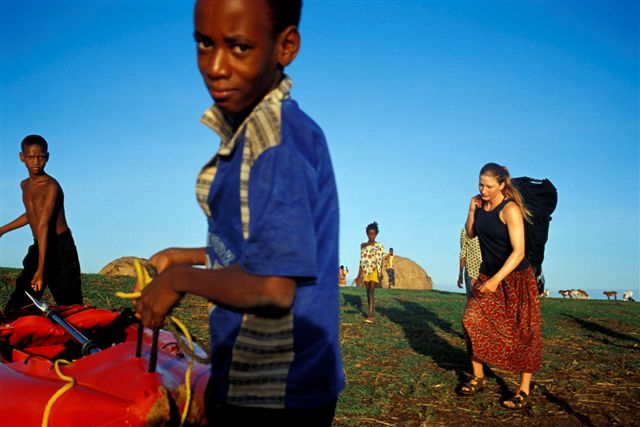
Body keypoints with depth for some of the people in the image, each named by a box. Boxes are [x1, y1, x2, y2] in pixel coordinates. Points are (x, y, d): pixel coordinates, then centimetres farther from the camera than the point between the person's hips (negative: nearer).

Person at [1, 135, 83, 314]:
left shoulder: (51, 186, -17)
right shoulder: (25, 185, 10)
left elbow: (44, 226, -25)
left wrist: (41, 269, -30)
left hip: (60, 247, -7)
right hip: (38, 247, 8)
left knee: (70, 306, -5)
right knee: (17, 304, 1)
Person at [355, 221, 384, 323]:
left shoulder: (379, 246, -1)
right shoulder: (363, 245, 10)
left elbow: (380, 261, -4)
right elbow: (361, 261, 12)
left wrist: (379, 274, -11)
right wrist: (359, 275, 10)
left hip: (374, 272, -5)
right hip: (365, 272, 5)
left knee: (371, 292, -16)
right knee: (368, 293, 10)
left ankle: (371, 315, -22)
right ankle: (370, 313, 19)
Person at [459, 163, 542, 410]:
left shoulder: (510, 209, -19)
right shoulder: (481, 204, 1)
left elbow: (518, 252, -24)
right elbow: (470, 233, 15)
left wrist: (496, 279, -32)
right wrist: (472, 211, -3)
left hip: (516, 278, -6)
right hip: (488, 276, 6)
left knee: (522, 333, -2)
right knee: (472, 321, -4)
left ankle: (524, 390, 6)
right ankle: (478, 378, 10)